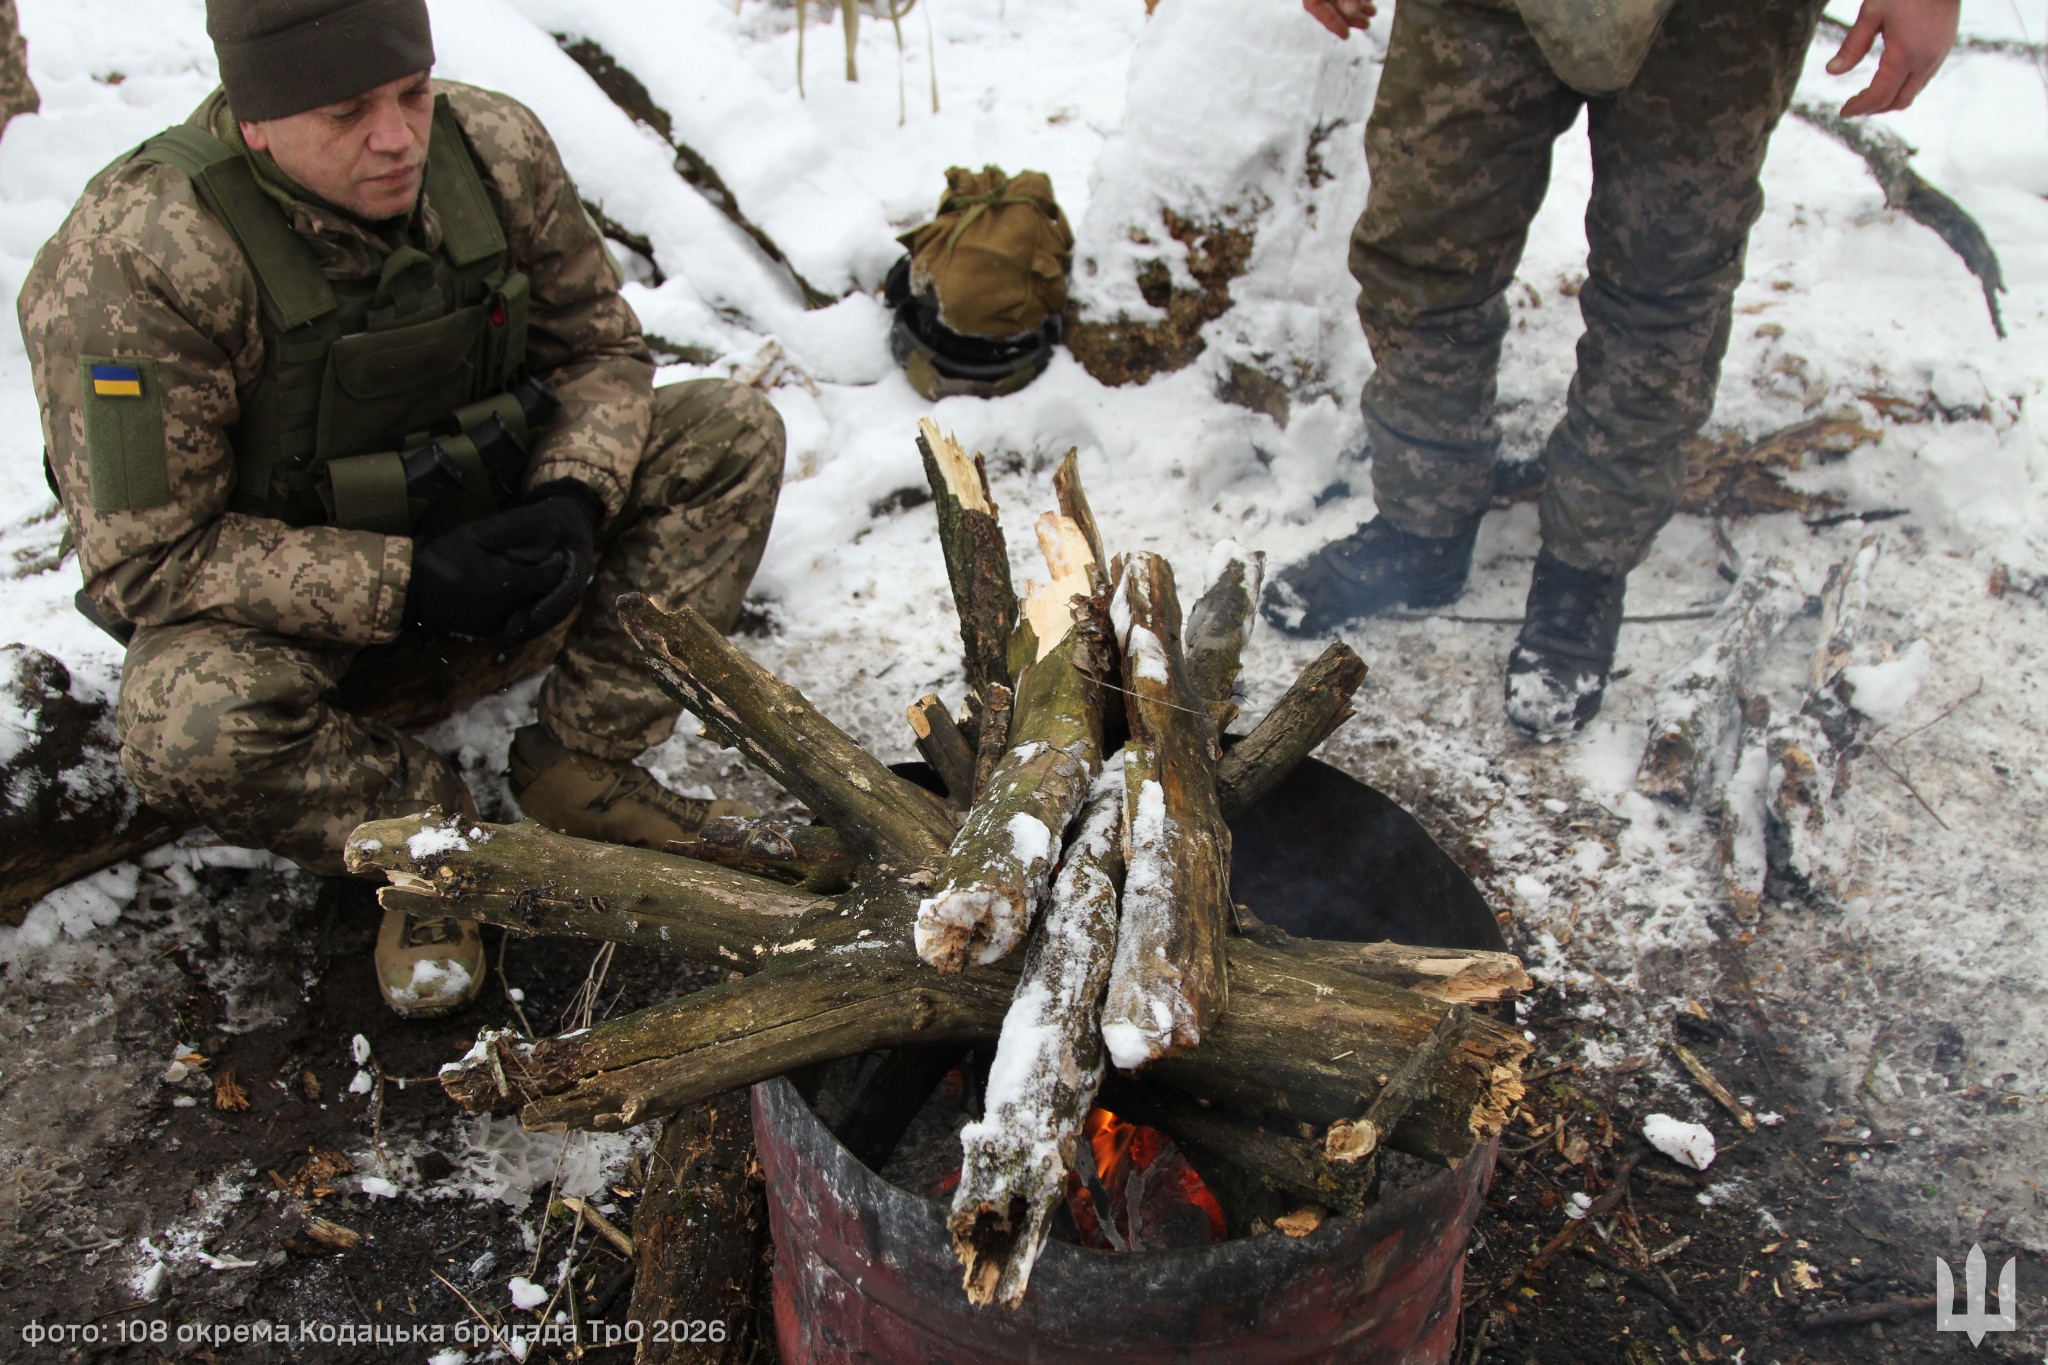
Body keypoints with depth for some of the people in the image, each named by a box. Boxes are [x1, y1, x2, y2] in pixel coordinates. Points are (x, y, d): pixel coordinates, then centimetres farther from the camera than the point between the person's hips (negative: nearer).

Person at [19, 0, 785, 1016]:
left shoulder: (496, 147, -15)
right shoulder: (132, 261, -27)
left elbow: (601, 346, 0)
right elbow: (141, 563, -23)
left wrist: (575, 496, -21)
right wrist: (403, 585, -31)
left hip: (485, 525, 4)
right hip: (268, 586, -4)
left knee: (733, 434, -10)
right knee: (191, 728, -37)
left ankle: (580, 765, -11)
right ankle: (424, 830, -4)